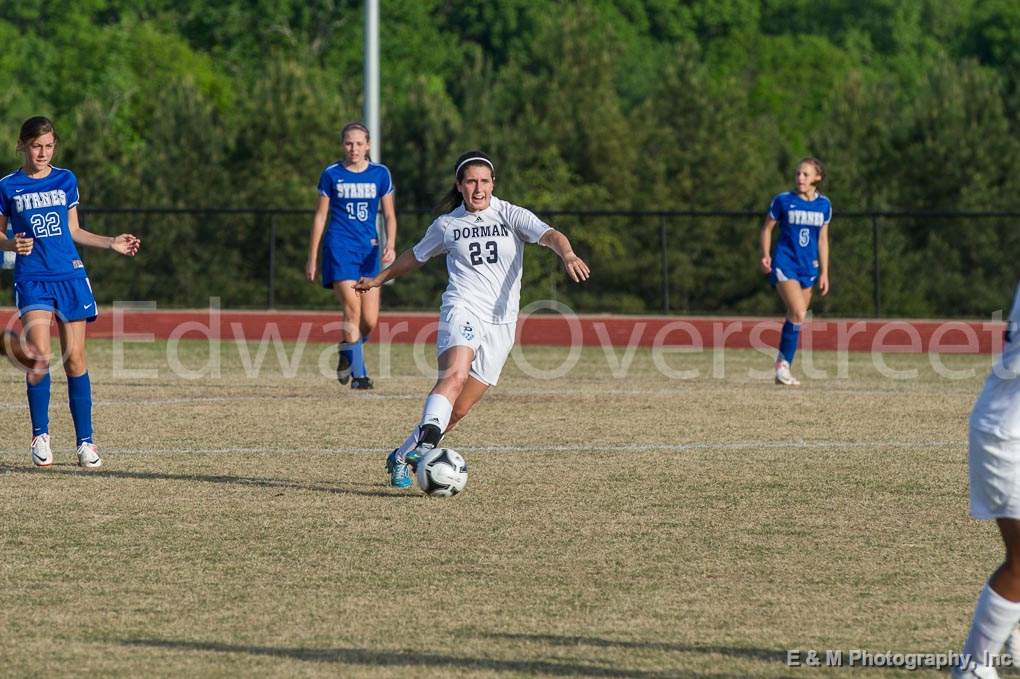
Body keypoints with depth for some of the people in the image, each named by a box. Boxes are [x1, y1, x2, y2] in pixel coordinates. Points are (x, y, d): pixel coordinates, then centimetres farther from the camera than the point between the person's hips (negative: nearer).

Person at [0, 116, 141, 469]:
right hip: (32, 278, -2)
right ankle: (40, 435, 0)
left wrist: (111, 243, 10)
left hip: (70, 276, 2)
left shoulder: (66, 180, 10)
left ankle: (85, 441, 6)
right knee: (40, 355, -17)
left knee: (75, 360, 0)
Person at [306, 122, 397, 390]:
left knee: (370, 321, -1)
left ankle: (347, 356, 29)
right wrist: (312, 258, 7)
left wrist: (390, 245, -10)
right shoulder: (331, 175, 2)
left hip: (369, 248, 3)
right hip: (340, 247, -3)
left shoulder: (380, 174, 6)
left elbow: (389, 215, 8)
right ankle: (359, 373, -11)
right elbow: (320, 216, 7)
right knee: (352, 309, -18)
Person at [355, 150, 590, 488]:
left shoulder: (511, 216, 5)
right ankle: (425, 444, -48)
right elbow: (415, 256, 28)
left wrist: (568, 254, -35)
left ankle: (401, 457, 17)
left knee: (459, 409, 1)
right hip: (463, 310, -1)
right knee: (455, 375, -32)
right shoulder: (447, 224, 10)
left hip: (501, 325, 1)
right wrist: (378, 279, 41)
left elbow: (548, 235, -13)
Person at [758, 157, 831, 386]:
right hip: (785, 264, -4)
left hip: (808, 267, 4)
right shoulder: (783, 201, -4)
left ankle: (783, 367, 18)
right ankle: (784, 364, -10)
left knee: (795, 318, 8)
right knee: (798, 314, -20)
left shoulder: (824, 205, 6)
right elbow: (767, 228, 5)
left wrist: (824, 272, 11)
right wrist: (765, 255, -9)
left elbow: (822, 239, 12)